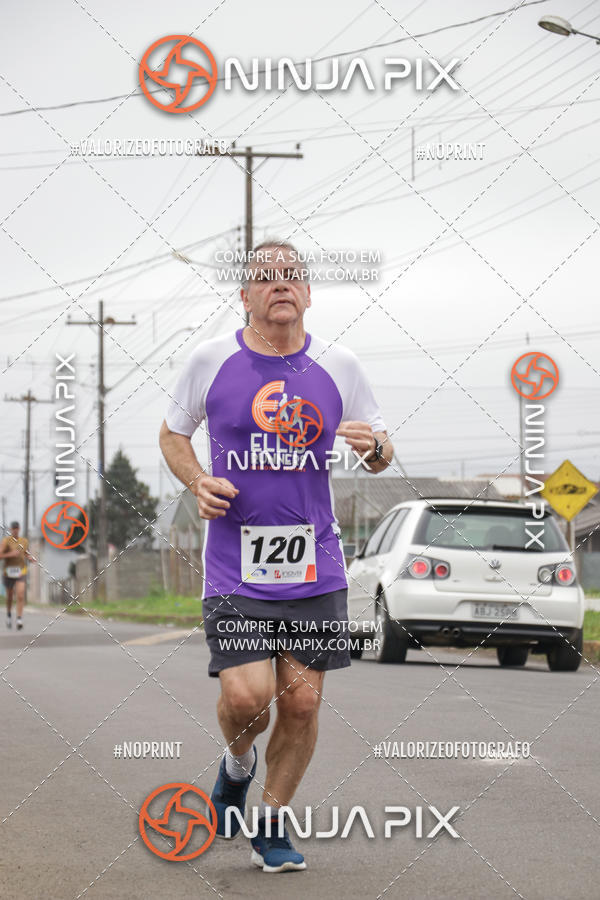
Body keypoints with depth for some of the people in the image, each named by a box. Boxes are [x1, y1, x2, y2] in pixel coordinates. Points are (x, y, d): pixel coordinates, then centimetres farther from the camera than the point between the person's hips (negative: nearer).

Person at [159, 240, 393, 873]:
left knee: (302, 702, 2)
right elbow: (172, 433, 14)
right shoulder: (211, 359, 0)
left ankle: (272, 825, 21)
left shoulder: (339, 367, 4)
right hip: (235, 565, -2)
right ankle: (236, 765, 20)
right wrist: (197, 482, -5)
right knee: (247, 696, -16)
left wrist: (375, 447, -11)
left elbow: (380, 457, 14)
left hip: (315, 566, 2)